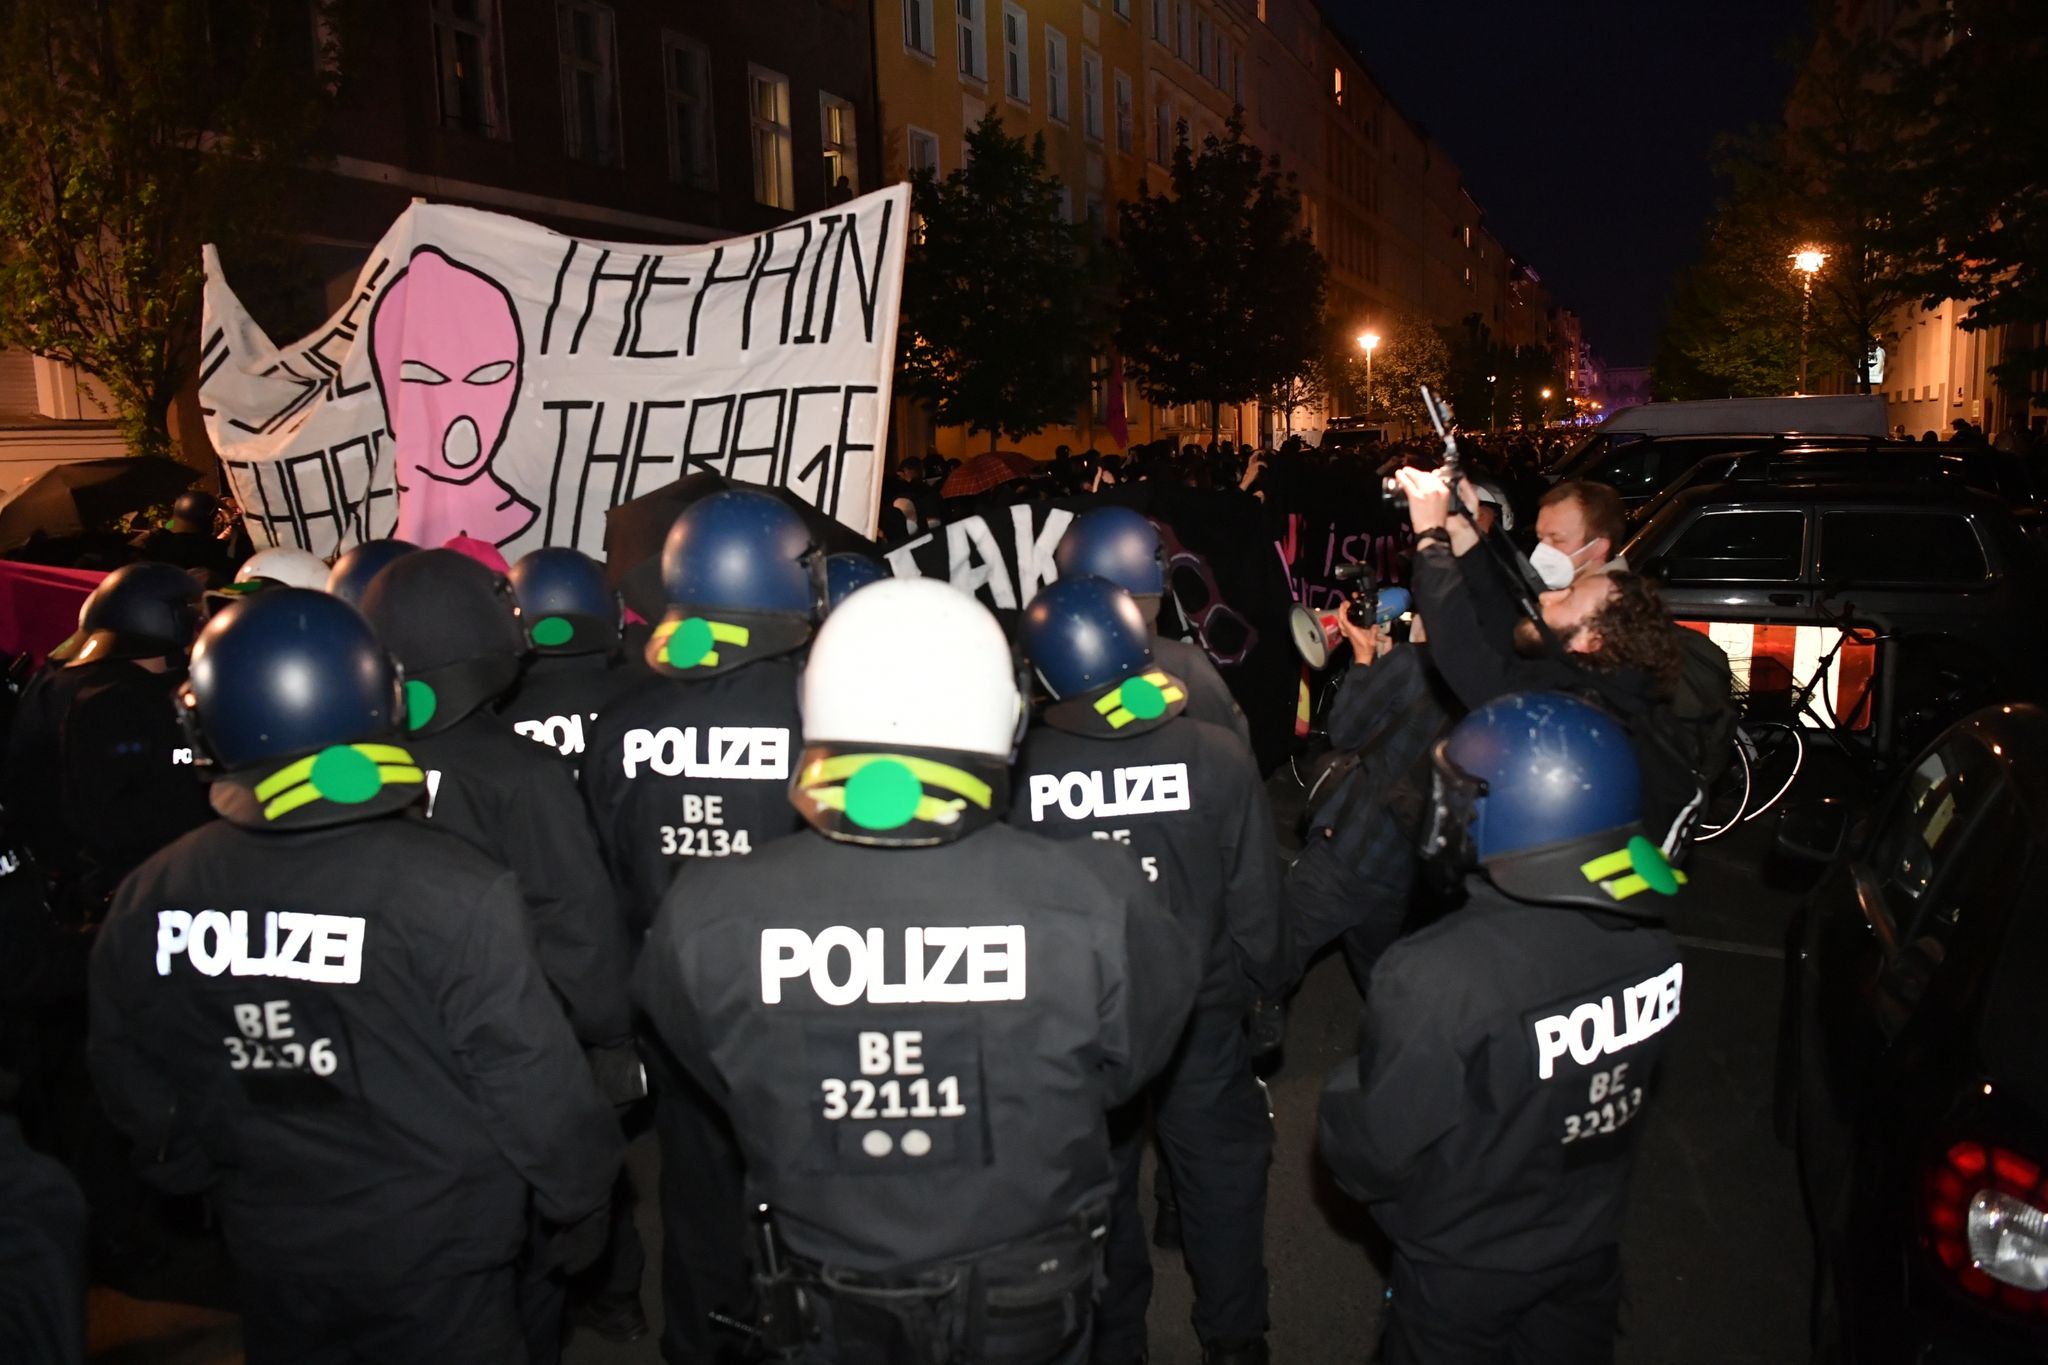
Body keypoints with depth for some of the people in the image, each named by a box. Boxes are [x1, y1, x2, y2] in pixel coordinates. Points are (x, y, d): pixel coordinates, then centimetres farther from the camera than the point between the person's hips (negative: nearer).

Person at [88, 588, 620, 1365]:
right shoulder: (452, 893, -26)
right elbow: (531, 1082, -19)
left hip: (268, 1254, 4)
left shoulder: (148, 905, -10)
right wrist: (578, 1204, -2)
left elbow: (133, 1085, 4)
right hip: (436, 1255, -4)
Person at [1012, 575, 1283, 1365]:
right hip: (1203, 1014, 0)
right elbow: (1256, 902, -10)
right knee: (1223, 1174, 22)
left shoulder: (1016, 772, -20)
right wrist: (1257, 989, 8)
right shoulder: (1218, 757, -19)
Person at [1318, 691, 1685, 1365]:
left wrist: (1344, 1093, -6)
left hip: (1463, 1271, -4)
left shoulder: (1436, 977, -36)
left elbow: (1372, 1158, -26)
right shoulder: (1651, 943, -16)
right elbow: (1633, 1086, 1)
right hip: (1589, 1253, 5)